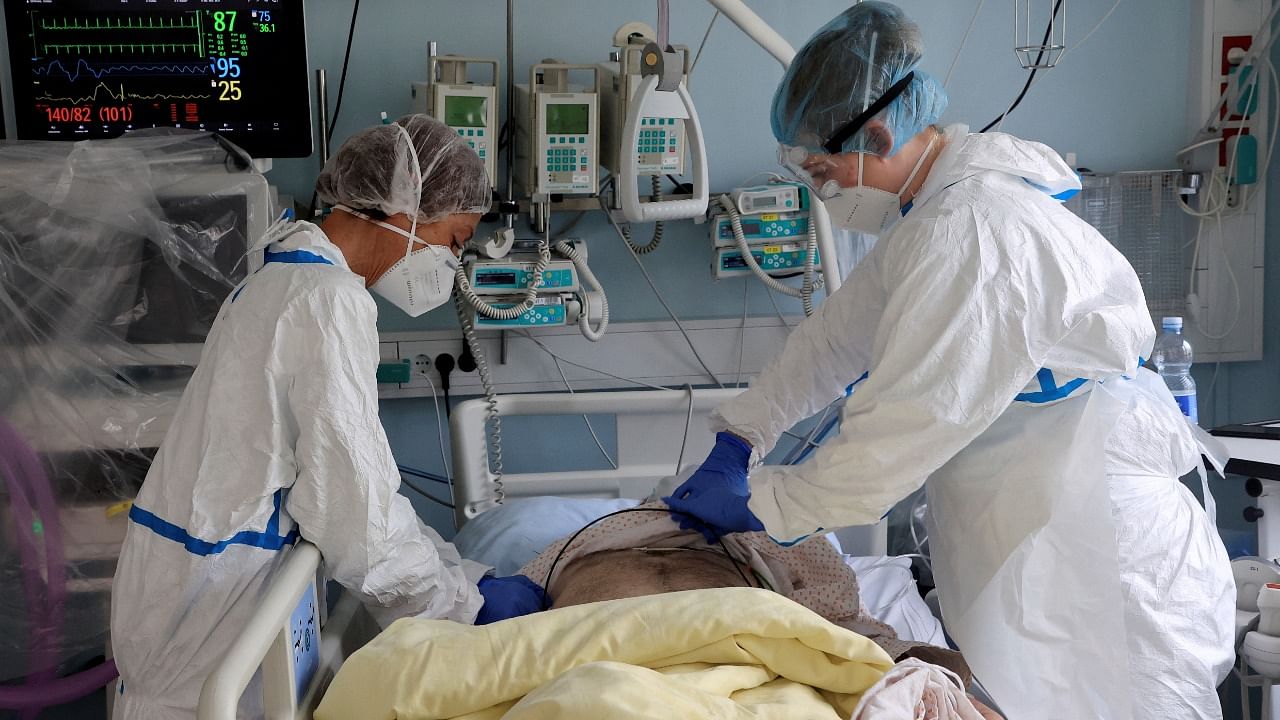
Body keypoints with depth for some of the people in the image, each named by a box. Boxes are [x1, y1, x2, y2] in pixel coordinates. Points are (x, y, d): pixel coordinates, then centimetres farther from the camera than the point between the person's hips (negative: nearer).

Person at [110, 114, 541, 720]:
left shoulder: (286, 276, 11)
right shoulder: (331, 301, -19)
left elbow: (346, 477, 11)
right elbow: (353, 515, -21)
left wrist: (466, 573, 6)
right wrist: (471, 602, -9)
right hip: (215, 600, -9)